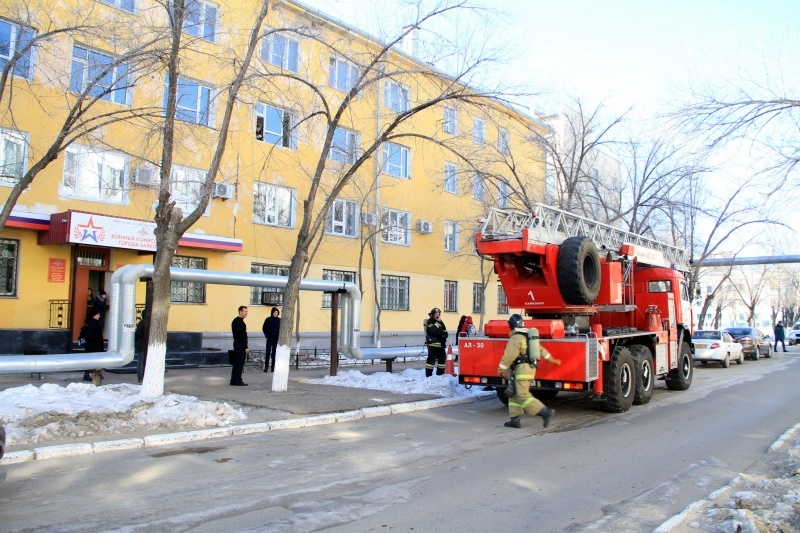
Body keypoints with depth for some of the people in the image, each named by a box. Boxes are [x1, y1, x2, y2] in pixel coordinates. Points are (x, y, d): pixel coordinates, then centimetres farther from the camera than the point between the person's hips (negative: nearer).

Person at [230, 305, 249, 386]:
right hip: (241, 345, -10)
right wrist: (246, 347, -18)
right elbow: (242, 335, -20)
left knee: (236, 363, 12)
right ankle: (238, 381, -3)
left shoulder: (235, 321, 14)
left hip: (236, 343, 10)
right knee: (240, 363, -5)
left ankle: (233, 380, 16)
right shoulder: (240, 322, -17)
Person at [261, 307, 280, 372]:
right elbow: (264, 328, 1)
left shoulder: (279, 320, 3)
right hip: (269, 339, -2)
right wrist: (267, 335, -5)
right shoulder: (268, 319, -3)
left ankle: (273, 367, 8)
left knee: (274, 353, 5)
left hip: (276, 339, 2)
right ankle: (266, 367, -4)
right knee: (268, 353, -7)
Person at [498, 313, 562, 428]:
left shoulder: (516, 338, -13)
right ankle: (515, 420, 12)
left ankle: (545, 411, -14)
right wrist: (552, 360, 32)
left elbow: (509, 356, -18)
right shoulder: (529, 336, 16)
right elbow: (541, 349, 22)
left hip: (522, 369, -10)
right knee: (514, 395, 13)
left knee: (523, 396, -10)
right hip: (530, 368, 10)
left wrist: (501, 369, -10)